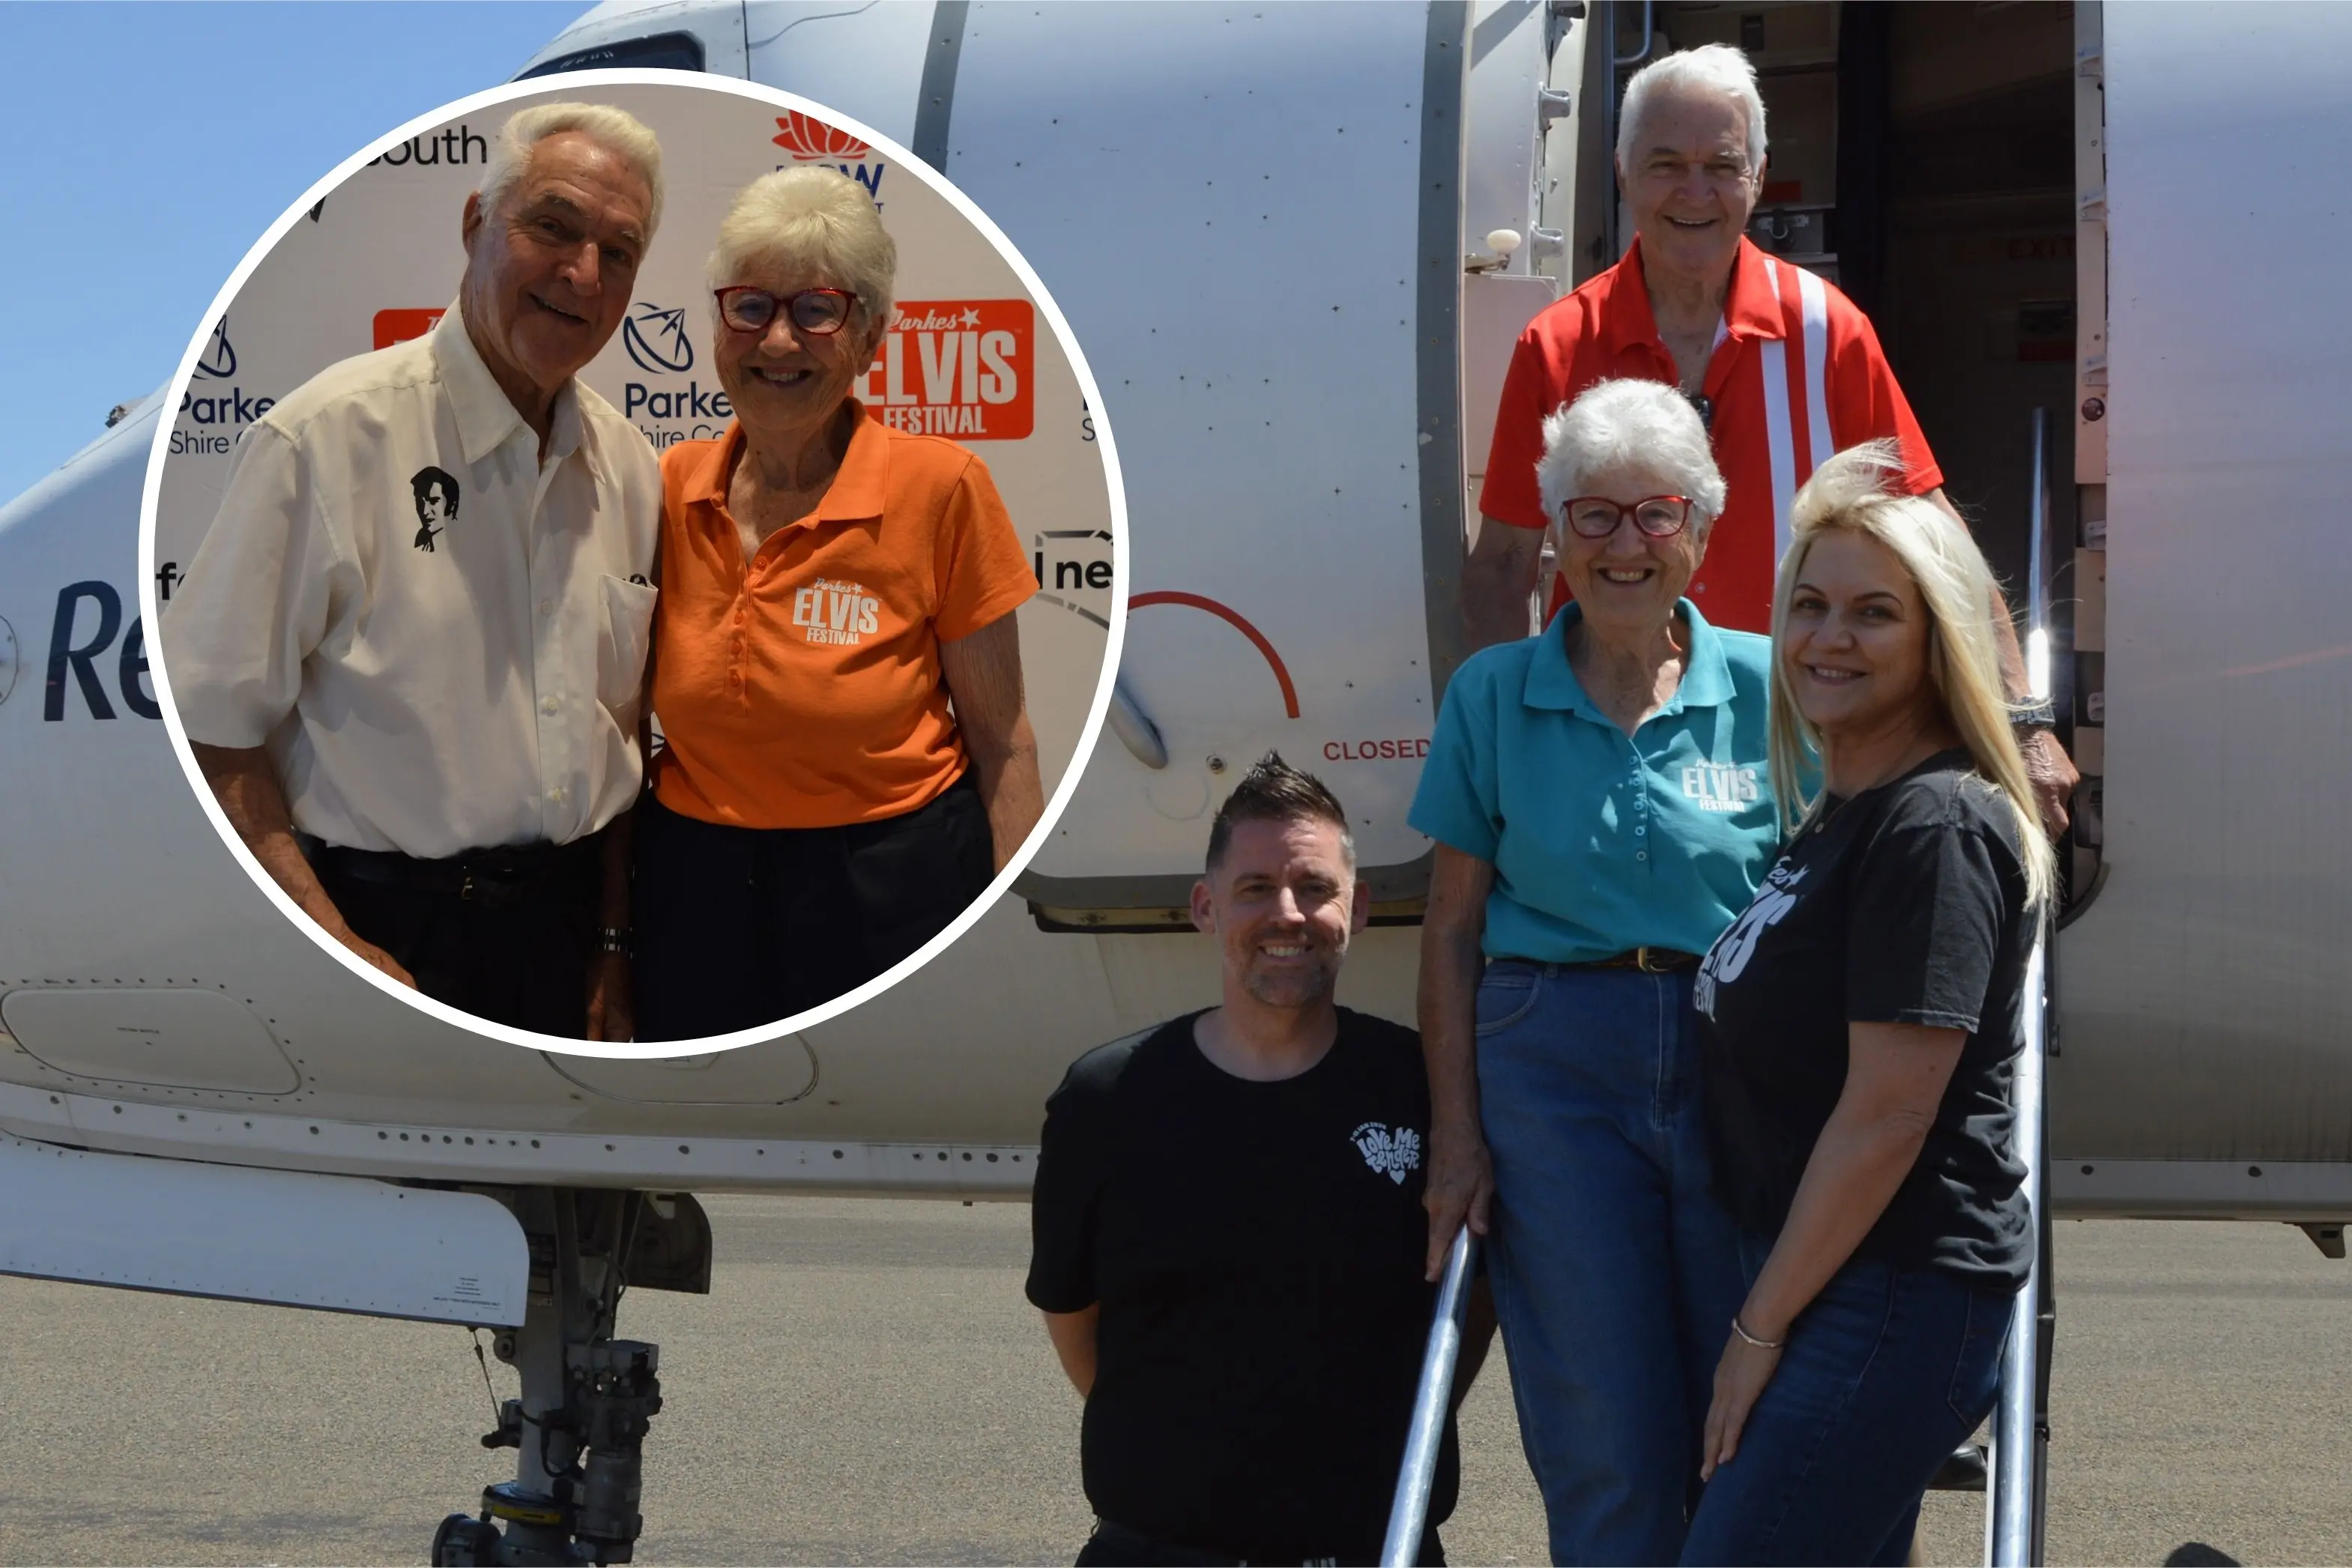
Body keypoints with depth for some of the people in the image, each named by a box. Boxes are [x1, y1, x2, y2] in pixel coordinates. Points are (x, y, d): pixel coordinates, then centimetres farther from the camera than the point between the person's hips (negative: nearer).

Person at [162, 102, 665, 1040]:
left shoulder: (628, 467, 6)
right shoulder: (328, 438, -13)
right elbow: (214, 725, -14)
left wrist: (614, 945, 9)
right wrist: (335, 951, -19)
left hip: (564, 920, 5)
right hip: (382, 933, -5)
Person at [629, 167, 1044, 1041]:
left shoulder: (940, 487, -10)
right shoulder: (670, 489, 0)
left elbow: (1001, 746, -6)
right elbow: (635, 709, 11)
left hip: (893, 894, -3)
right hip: (695, 893, 3)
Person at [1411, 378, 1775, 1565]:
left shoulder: (1763, 687, 4)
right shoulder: (1494, 696, 5)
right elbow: (1452, 927, 6)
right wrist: (1455, 1134, 0)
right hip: (1555, 1068, 0)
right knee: (1606, 1445, 0)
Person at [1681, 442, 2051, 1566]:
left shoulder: (1934, 828, -16)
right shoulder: (1838, 817, 15)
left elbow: (1889, 1113, -20)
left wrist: (1758, 1327, -15)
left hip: (1891, 1296, -10)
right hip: (1823, 1278, 10)